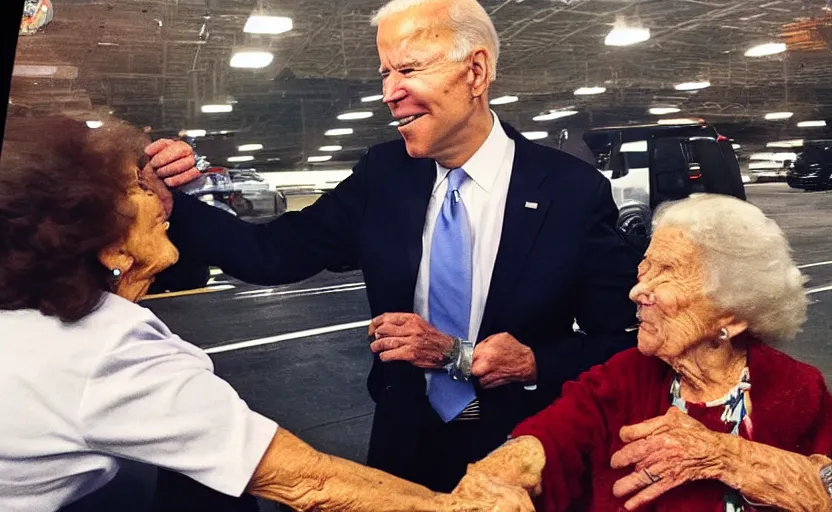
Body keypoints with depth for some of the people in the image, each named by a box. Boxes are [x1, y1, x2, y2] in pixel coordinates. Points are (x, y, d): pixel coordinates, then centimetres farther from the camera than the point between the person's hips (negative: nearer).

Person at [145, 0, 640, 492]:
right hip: (407, 444, 3)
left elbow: (624, 344, -12)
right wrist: (166, 199, -20)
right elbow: (272, 254, -9)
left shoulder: (574, 190, -16)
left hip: (524, 456, -2)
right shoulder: (383, 174, -6)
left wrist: (532, 364, -25)